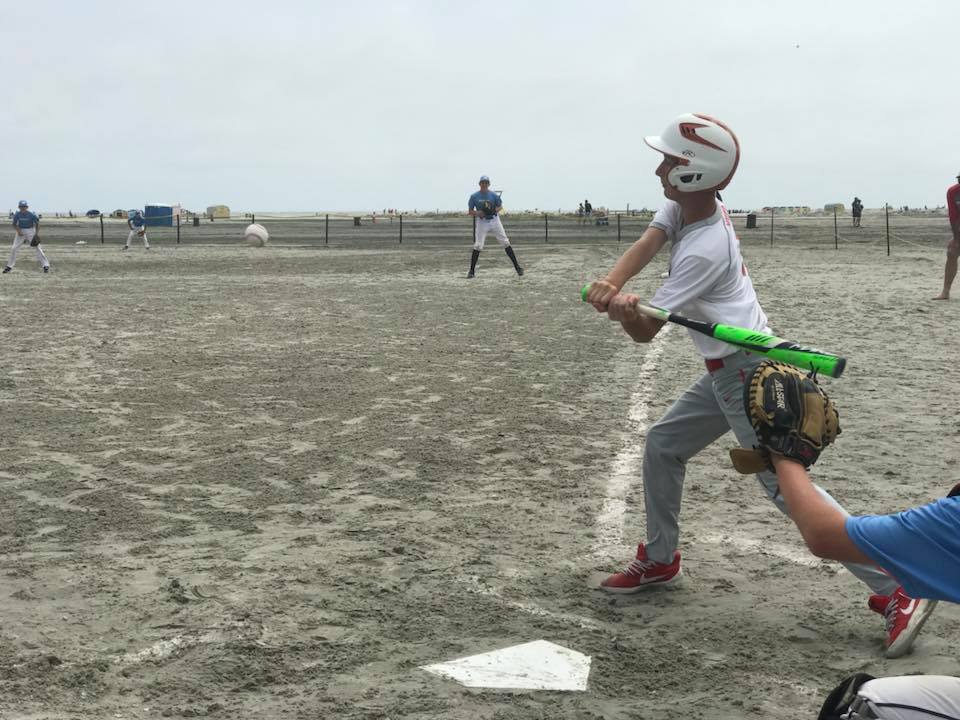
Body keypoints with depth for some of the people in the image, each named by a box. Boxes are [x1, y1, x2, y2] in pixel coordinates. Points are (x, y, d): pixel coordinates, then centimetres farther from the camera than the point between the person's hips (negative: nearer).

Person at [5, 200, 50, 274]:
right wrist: (18, 230, -19)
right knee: (14, 248, -2)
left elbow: (37, 223, -6)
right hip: (21, 231, 3)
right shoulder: (17, 215, -9)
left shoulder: (31, 215, -16)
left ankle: (46, 265, -5)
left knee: (37, 248, -9)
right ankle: (9, 266, 9)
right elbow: (14, 224, -1)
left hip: (30, 231, -2)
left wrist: (37, 233, -15)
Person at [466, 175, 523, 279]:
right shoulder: (474, 196, -1)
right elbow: (470, 211, 4)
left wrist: (495, 210, -13)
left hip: (494, 220, 1)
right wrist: (478, 213, -17)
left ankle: (517, 266, 5)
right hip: (482, 222, -1)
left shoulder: (493, 195, -1)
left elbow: (500, 206, 9)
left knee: (506, 243, -1)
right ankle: (472, 271, 1)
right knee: (477, 246, -7)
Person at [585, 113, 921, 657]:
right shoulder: (685, 206, 1)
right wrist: (611, 283, -31)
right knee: (663, 445, 17)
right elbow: (648, 245, -12)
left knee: (785, 483, -11)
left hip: (746, 373, -10)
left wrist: (626, 310, -41)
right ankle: (660, 560, 31)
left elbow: (645, 332, -20)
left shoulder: (704, 250, -24)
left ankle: (894, 585, -9)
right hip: (726, 372, 10)